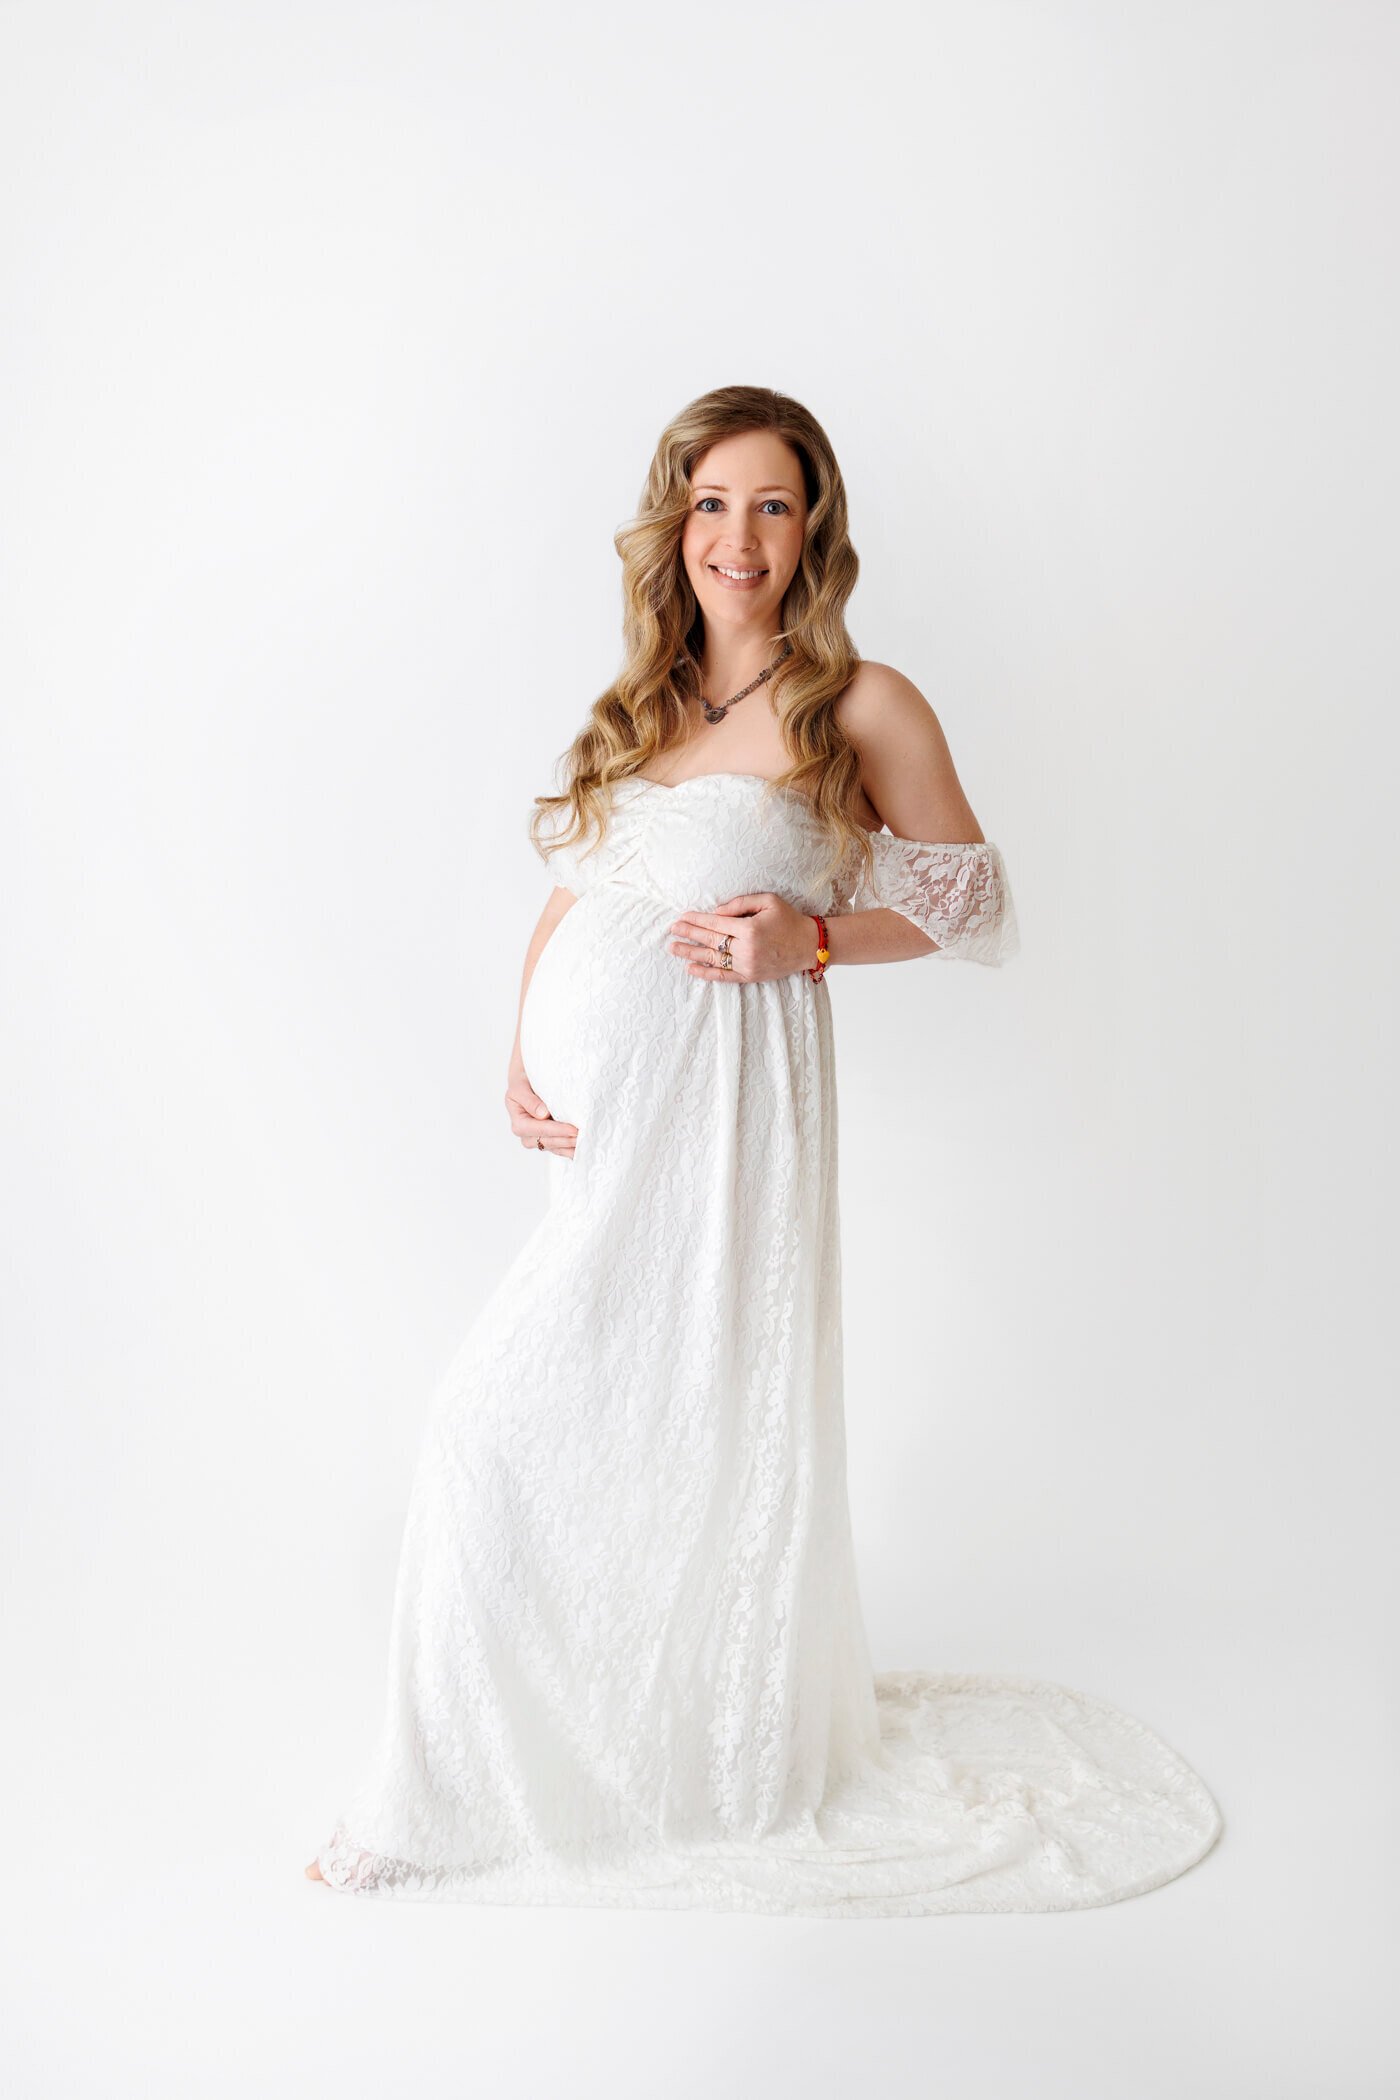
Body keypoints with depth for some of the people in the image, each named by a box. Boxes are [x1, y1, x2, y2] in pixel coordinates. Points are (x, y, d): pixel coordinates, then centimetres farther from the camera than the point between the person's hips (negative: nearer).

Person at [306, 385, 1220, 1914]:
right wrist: (520, 1059, 4)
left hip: (714, 1113, -6)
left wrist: (812, 938, -13)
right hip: (591, 1115, 6)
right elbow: (570, 897, 18)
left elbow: (972, 906, 2)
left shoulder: (862, 705, -1)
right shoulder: (642, 705, 15)